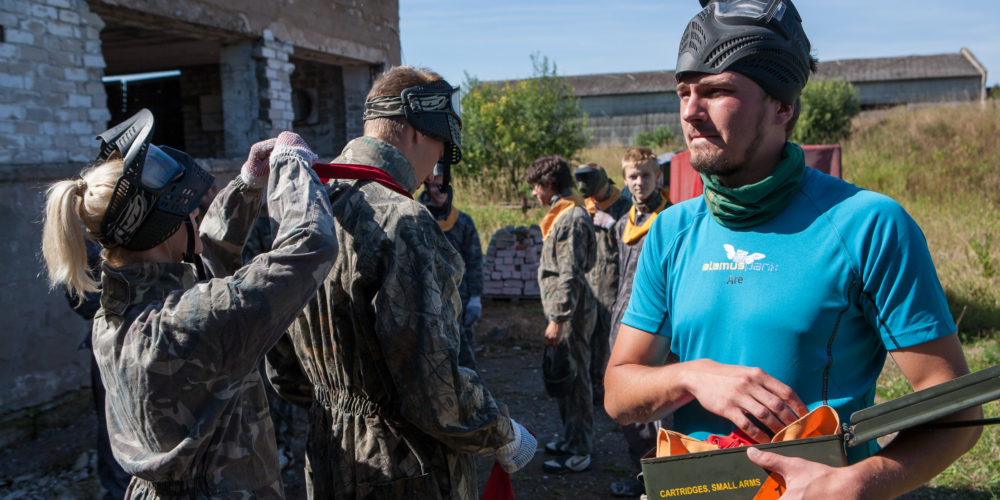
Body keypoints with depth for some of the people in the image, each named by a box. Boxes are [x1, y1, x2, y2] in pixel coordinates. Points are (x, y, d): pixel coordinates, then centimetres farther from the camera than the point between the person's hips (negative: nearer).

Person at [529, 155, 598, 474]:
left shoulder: (573, 218, -17)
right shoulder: (561, 215, 15)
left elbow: (571, 274, -22)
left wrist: (557, 320, -21)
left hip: (571, 313, -10)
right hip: (562, 311, 10)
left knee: (574, 379, -2)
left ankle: (579, 453, 8)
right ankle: (571, 439, 30)